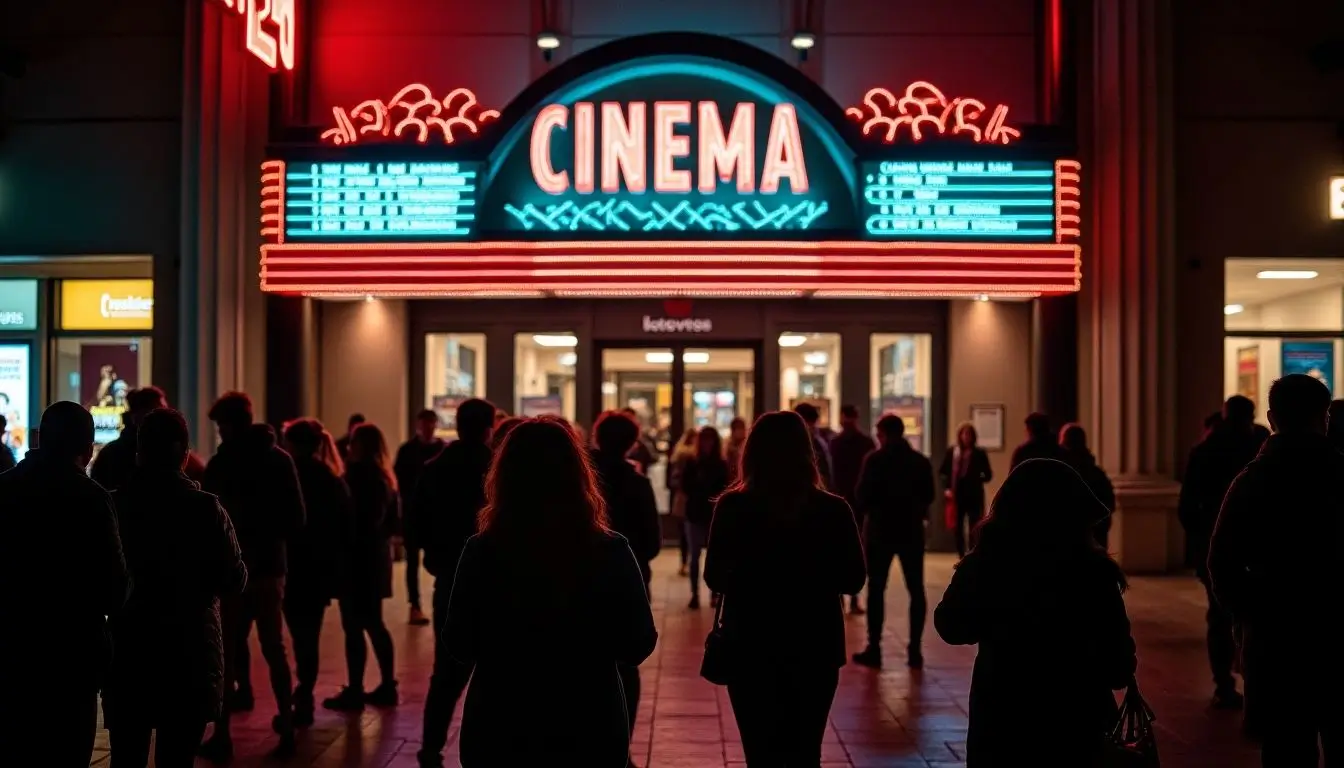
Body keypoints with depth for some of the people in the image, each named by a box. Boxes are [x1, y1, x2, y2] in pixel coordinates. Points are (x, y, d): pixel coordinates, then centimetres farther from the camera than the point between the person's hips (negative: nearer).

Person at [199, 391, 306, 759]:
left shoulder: (222, 462, -8)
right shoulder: (281, 458, 5)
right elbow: (296, 517, 3)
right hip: (270, 565, 4)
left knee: (227, 652, 3)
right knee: (274, 649, 12)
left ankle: (222, 734, 3)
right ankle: (286, 728, 12)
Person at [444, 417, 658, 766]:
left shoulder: (481, 552, -12)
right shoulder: (611, 551, -12)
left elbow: (460, 646, -3)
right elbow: (638, 645, -4)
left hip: (499, 728, 0)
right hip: (589, 728, 0)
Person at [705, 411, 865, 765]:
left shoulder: (732, 507, -10)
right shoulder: (832, 510, -9)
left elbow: (714, 577, -4)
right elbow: (853, 579, -2)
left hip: (749, 647, 0)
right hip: (814, 647, 1)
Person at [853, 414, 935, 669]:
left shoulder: (875, 459, -8)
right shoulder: (921, 461, 4)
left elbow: (862, 495, -9)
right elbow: (928, 496, 9)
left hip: (880, 529, -3)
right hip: (911, 530, 3)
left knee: (876, 589, 3)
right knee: (916, 590, 8)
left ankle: (874, 649, 1)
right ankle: (915, 649, 4)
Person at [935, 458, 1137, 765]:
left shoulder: (982, 565, -14)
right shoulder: (1093, 571, -15)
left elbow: (950, 627, 3)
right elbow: (1119, 669, -8)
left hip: (1000, 719, 1)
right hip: (1075, 723, 0)